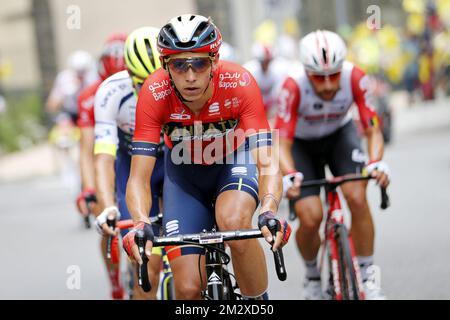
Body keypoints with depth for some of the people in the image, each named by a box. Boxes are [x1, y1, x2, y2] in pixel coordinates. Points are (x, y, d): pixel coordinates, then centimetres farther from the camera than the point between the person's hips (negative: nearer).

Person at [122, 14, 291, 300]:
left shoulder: (239, 83, -32)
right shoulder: (155, 94, -30)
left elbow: (267, 163, -37)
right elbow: (139, 177, -31)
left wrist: (269, 212, -57)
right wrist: (141, 224, -52)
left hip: (235, 161, -1)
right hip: (185, 172, 1)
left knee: (233, 222, -35)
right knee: (188, 289, -11)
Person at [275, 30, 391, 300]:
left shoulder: (355, 78, -30)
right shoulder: (294, 86, -35)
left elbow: (373, 129, -25)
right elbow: (283, 142, -34)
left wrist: (376, 162, -45)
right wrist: (289, 175, -53)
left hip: (340, 135, 1)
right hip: (302, 143, -1)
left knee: (357, 197, -23)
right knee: (310, 218, -18)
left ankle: (367, 278, -8)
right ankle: (312, 277, 13)